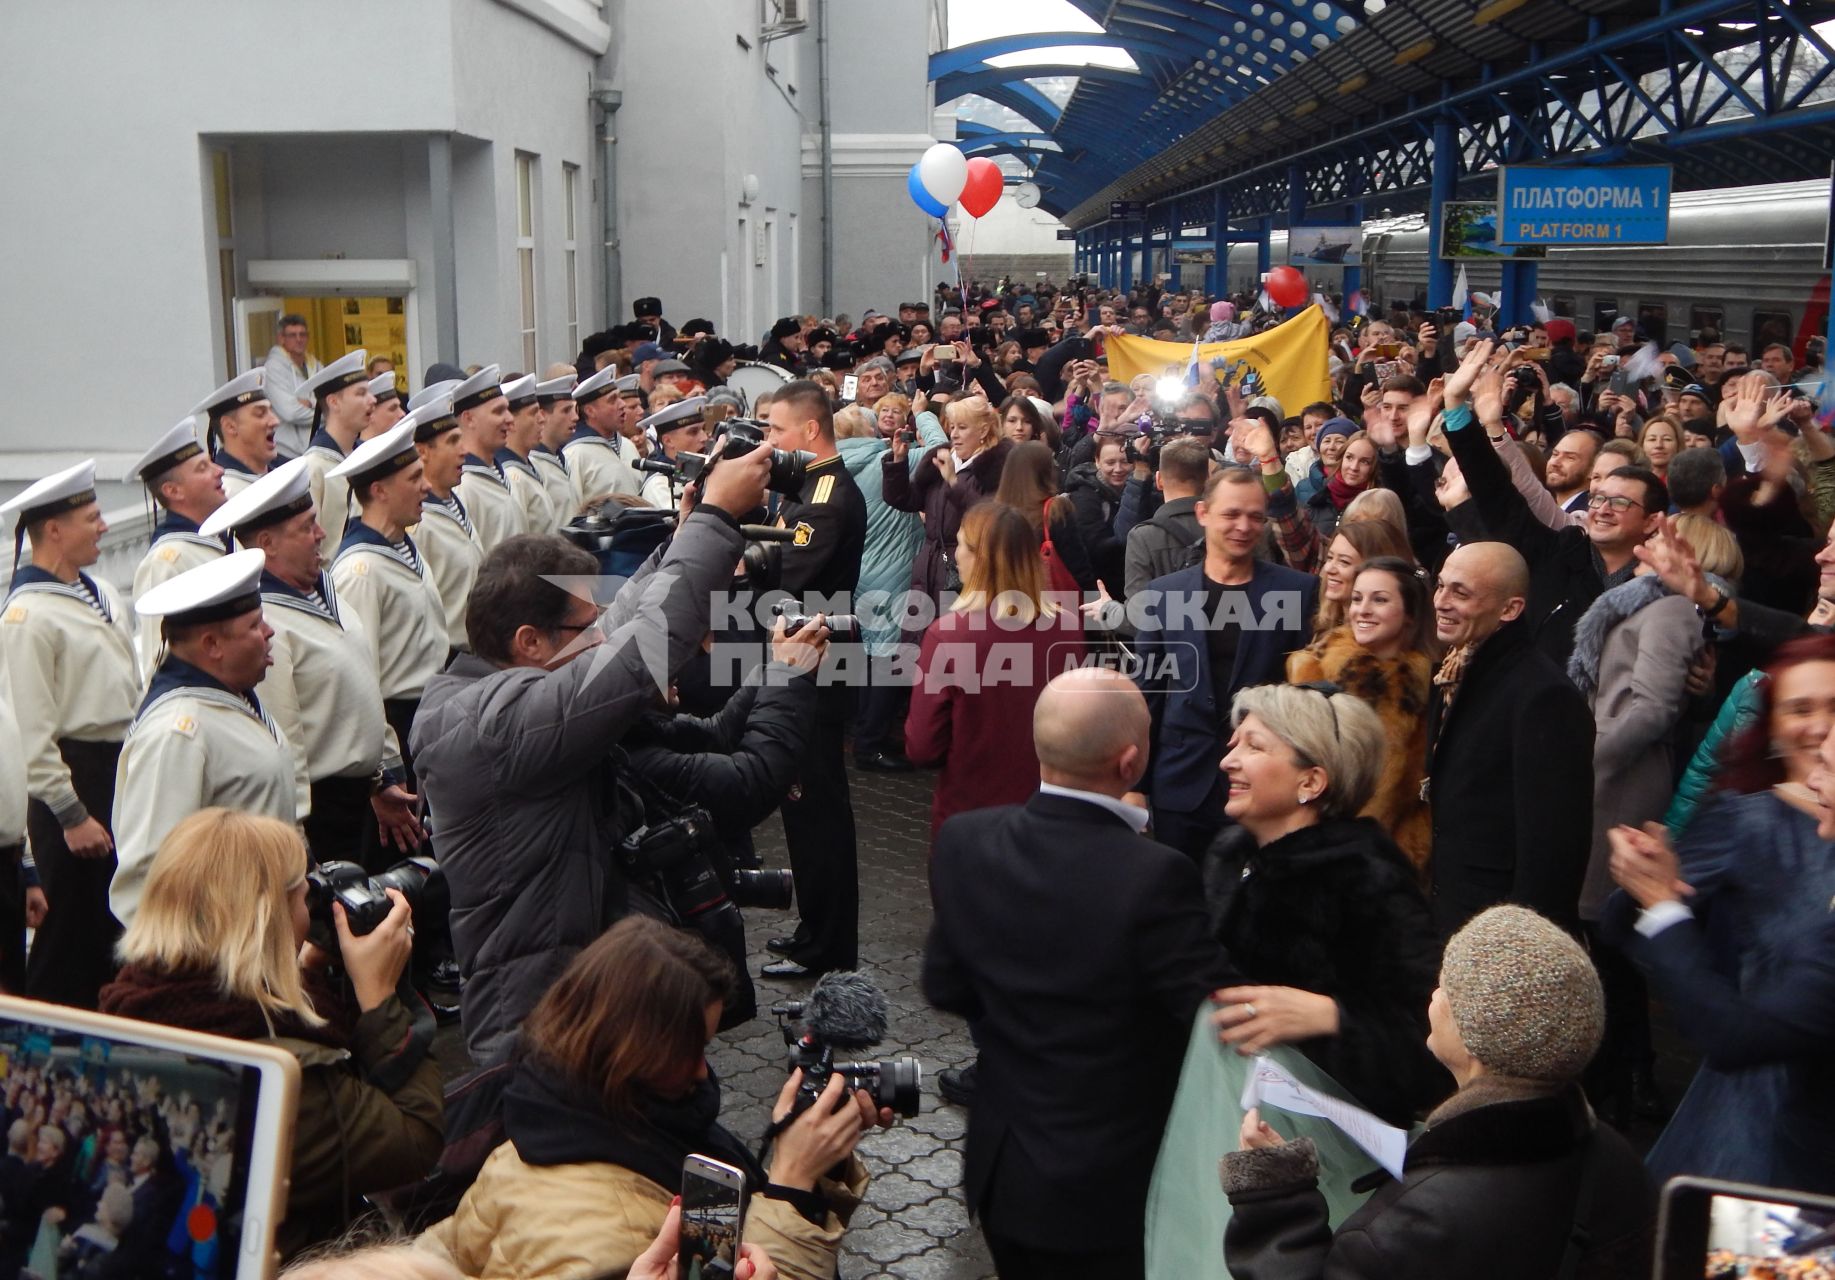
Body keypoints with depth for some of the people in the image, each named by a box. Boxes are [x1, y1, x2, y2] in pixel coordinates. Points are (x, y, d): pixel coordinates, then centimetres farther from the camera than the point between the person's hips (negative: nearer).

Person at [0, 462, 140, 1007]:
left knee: (118, 923, 17)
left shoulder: (102, 594, 12)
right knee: (72, 932, 1)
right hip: (77, 778, -8)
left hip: (124, 774, 8)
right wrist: (71, 815, -17)